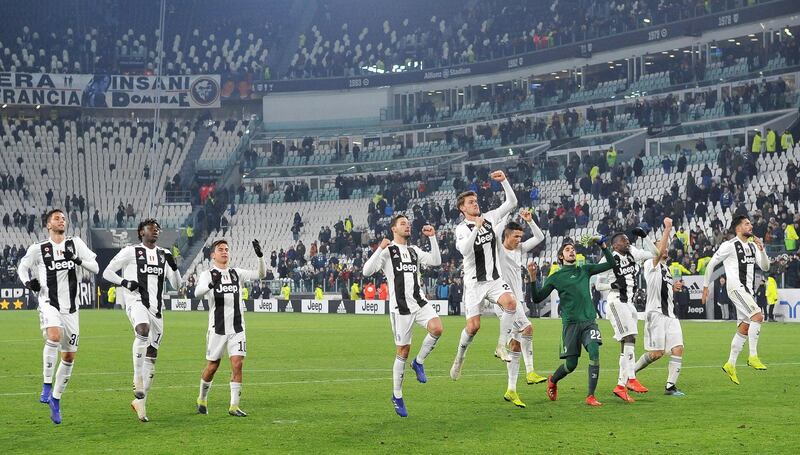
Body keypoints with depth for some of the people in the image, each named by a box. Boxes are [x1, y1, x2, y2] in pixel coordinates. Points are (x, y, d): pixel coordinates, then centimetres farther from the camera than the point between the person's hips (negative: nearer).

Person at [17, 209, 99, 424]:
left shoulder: (75, 244, 5)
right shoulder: (38, 249, 2)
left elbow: (95, 267, 0)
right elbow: (22, 267, 17)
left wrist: (77, 259, -17)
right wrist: (29, 282, -3)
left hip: (70, 307, 3)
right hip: (49, 303, -3)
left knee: (69, 356, 5)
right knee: (54, 337, -32)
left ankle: (55, 399, 21)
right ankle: (47, 385, -19)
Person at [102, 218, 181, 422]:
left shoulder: (164, 254, 16)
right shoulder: (131, 251, 3)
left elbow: (176, 286, 15)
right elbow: (107, 273, 5)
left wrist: (173, 266, -3)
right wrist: (125, 282, -11)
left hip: (156, 307, 6)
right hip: (136, 301, -6)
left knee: (151, 357, 7)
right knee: (143, 330, -38)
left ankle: (140, 400, 18)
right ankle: (138, 379, -29)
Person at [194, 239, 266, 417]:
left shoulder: (237, 273, 10)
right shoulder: (208, 275, -2)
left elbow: (261, 275, 3)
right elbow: (197, 293, -20)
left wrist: (260, 256, -15)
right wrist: (211, 284, -42)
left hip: (237, 328, 3)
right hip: (217, 328, -3)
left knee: (237, 364, -7)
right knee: (212, 366, 7)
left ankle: (234, 406, -3)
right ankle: (202, 399, 29)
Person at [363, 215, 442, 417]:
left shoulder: (414, 251, 18)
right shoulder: (387, 251, 0)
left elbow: (436, 261, 12)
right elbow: (367, 271, -11)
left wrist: (432, 237, 7)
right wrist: (380, 249, -20)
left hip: (419, 302, 5)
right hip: (400, 306, -5)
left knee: (436, 328, -23)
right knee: (403, 350, -1)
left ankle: (419, 362, 3)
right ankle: (397, 396, 13)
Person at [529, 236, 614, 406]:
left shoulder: (585, 270, 13)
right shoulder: (555, 277, 5)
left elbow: (610, 264, 12)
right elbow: (537, 298, 2)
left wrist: (603, 246, -1)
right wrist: (533, 279, -12)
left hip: (589, 320, 2)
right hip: (570, 323, -2)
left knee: (594, 352, -20)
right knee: (571, 364, -1)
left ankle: (591, 396, -16)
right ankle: (553, 381, 33)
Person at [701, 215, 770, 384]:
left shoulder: (752, 246, 16)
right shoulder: (729, 245, -6)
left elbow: (765, 267, 12)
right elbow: (711, 264, 0)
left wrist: (762, 249, -4)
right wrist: (705, 286, 2)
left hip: (748, 290, 8)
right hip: (736, 287, -8)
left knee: (744, 328, 7)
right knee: (757, 315, -23)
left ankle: (730, 364, 14)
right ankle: (753, 356, -19)